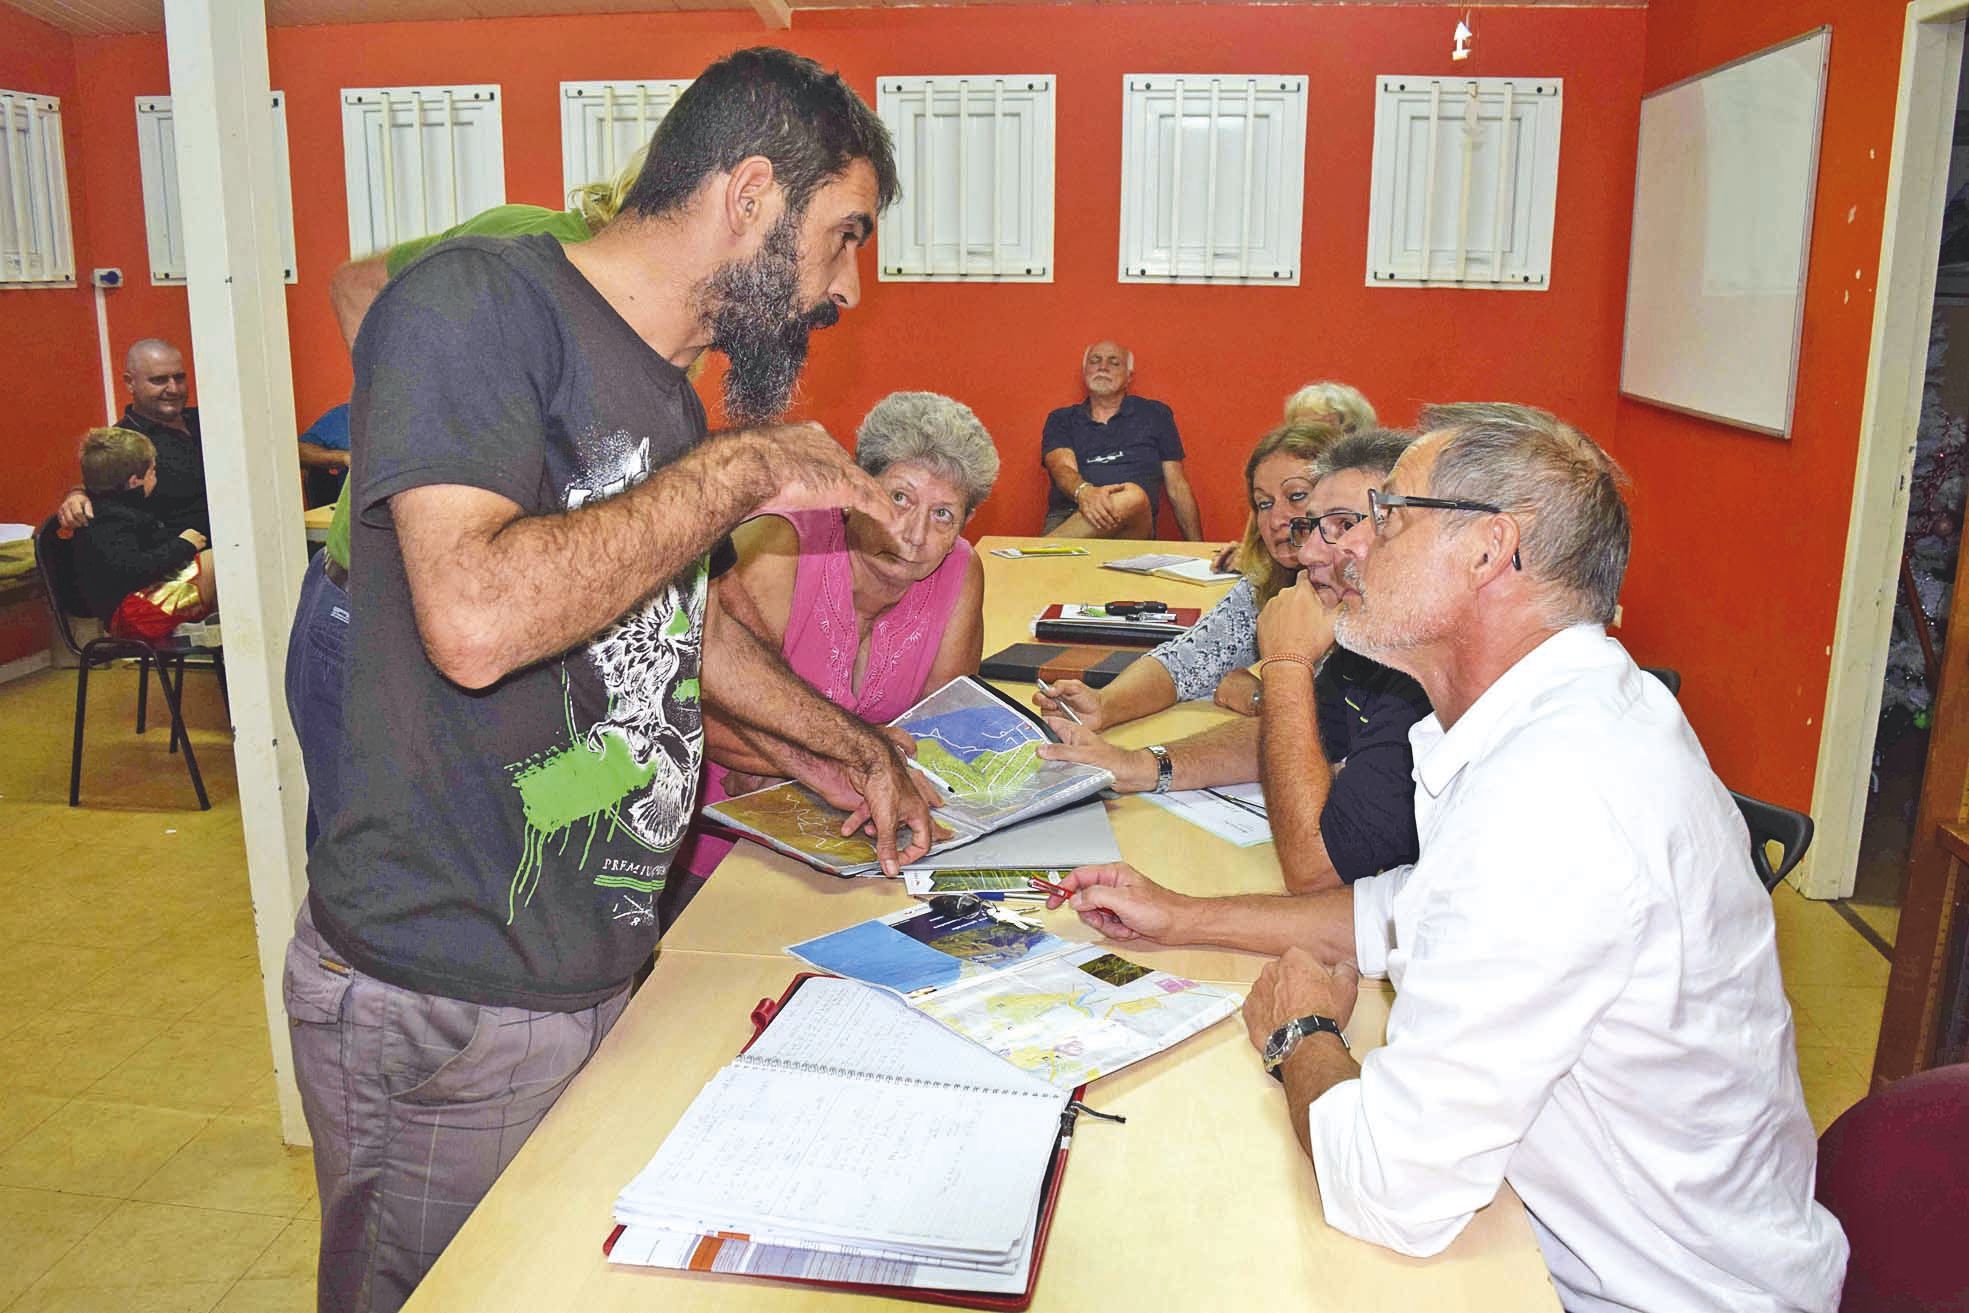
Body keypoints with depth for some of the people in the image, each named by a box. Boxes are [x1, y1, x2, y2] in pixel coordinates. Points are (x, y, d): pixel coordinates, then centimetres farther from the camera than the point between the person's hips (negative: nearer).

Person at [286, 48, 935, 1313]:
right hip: (441, 1006, -8)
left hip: (604, 970, 8)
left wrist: (850, 748, 27)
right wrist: (746, 468, -21)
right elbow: (475, 618, -31)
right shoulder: (480, 299, -16)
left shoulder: (667, 396, 10)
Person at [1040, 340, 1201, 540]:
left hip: (1133, 525, 1)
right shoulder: (1061, 420, 21)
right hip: (1065, 522, -1)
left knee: (1132, 497, -38)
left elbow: (1177, 489, 20)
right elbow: (1062, 469, 1)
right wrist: (1084, 492, -25)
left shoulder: (1155, 415, 22)